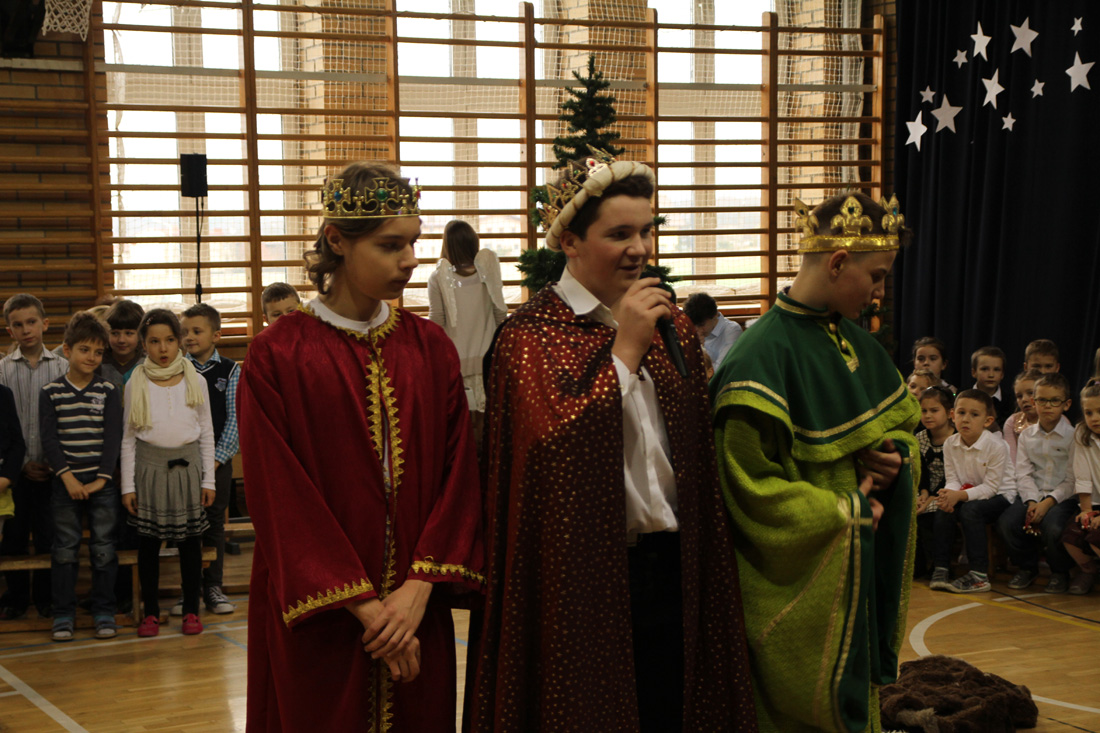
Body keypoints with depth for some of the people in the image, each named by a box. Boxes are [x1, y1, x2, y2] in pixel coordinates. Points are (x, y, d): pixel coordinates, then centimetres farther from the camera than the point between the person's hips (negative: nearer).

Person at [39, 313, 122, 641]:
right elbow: (49, 439, -3)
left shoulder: (108, 391, 2)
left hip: (102, 482, 0)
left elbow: (113, 438, -2)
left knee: (104, 549, 3)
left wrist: (102, 479, -11)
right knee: (65, 550, 4)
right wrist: (67, 477, -13)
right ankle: (63, 614, 12)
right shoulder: (51, 393, 2)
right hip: (65, 482, 0)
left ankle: (104, 612, 12)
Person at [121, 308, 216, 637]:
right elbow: (128, 437, 3)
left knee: (190, 539, 5)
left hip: (187, 465, 1)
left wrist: (208, 479, 3)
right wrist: (128, 485, -1)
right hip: (149, 465, 0)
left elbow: (206, 433, 6)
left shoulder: (195, 382, 2)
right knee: (148, 540, 5)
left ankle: (191, 610, 15)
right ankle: (151, 612, 16)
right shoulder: (136, 384, 0)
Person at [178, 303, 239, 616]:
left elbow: (234, 418, -1)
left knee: (214, 524, 6)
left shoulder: (230, 371, 2)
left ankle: (213, 589, 15)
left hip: (217, 460, 0)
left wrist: (217, 457, -8)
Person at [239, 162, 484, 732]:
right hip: (317, 623, -3)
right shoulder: (278, 356, -6)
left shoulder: (430, 347, 5)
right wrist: (364, 606, -14)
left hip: (417, 609, 3)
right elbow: (281, 498, -10)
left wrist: (419, 588, -12)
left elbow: (458, 472, 0)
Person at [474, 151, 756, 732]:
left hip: (670, 568, 5)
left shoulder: (671, 327, 10)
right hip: (583, 576, -5)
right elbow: (553, 446, -22)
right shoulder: (530, 336, -8)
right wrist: (625, 351, -18)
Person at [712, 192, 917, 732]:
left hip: (858, 565, 8)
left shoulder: (851, 338, 5)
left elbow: (900, 415, 20)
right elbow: (753, 490, -22)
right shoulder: (763, 357, -21)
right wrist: (848, 510, -15)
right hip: (801, 582, -8)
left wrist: (897, 455, -3)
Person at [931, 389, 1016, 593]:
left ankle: (979, 575, -31)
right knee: (943, 508, -21)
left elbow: (991, 487, -23)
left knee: (970, 509, -31)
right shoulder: (950, 444, -5)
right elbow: (952, 479, -4)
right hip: (968, 494, 5)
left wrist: (960, 495, -35)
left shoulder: (996, 446, -22)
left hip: (1000, 496, -5)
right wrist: (950, 494, -29)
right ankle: (941, 568, -15)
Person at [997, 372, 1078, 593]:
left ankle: (1060, 572, -1)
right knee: (1007, 523, -23)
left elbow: (1071, 480, -8)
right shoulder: (1027, 436, 10)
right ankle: (1027, 567, 7)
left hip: (1063, 497, -4)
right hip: (1034, 495, 4)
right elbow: (1023, 474, 3)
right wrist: (1031, 501, -14)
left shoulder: (1072, 436, -4)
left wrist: (1048, 502, -19)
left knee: (1053, 527, -34)